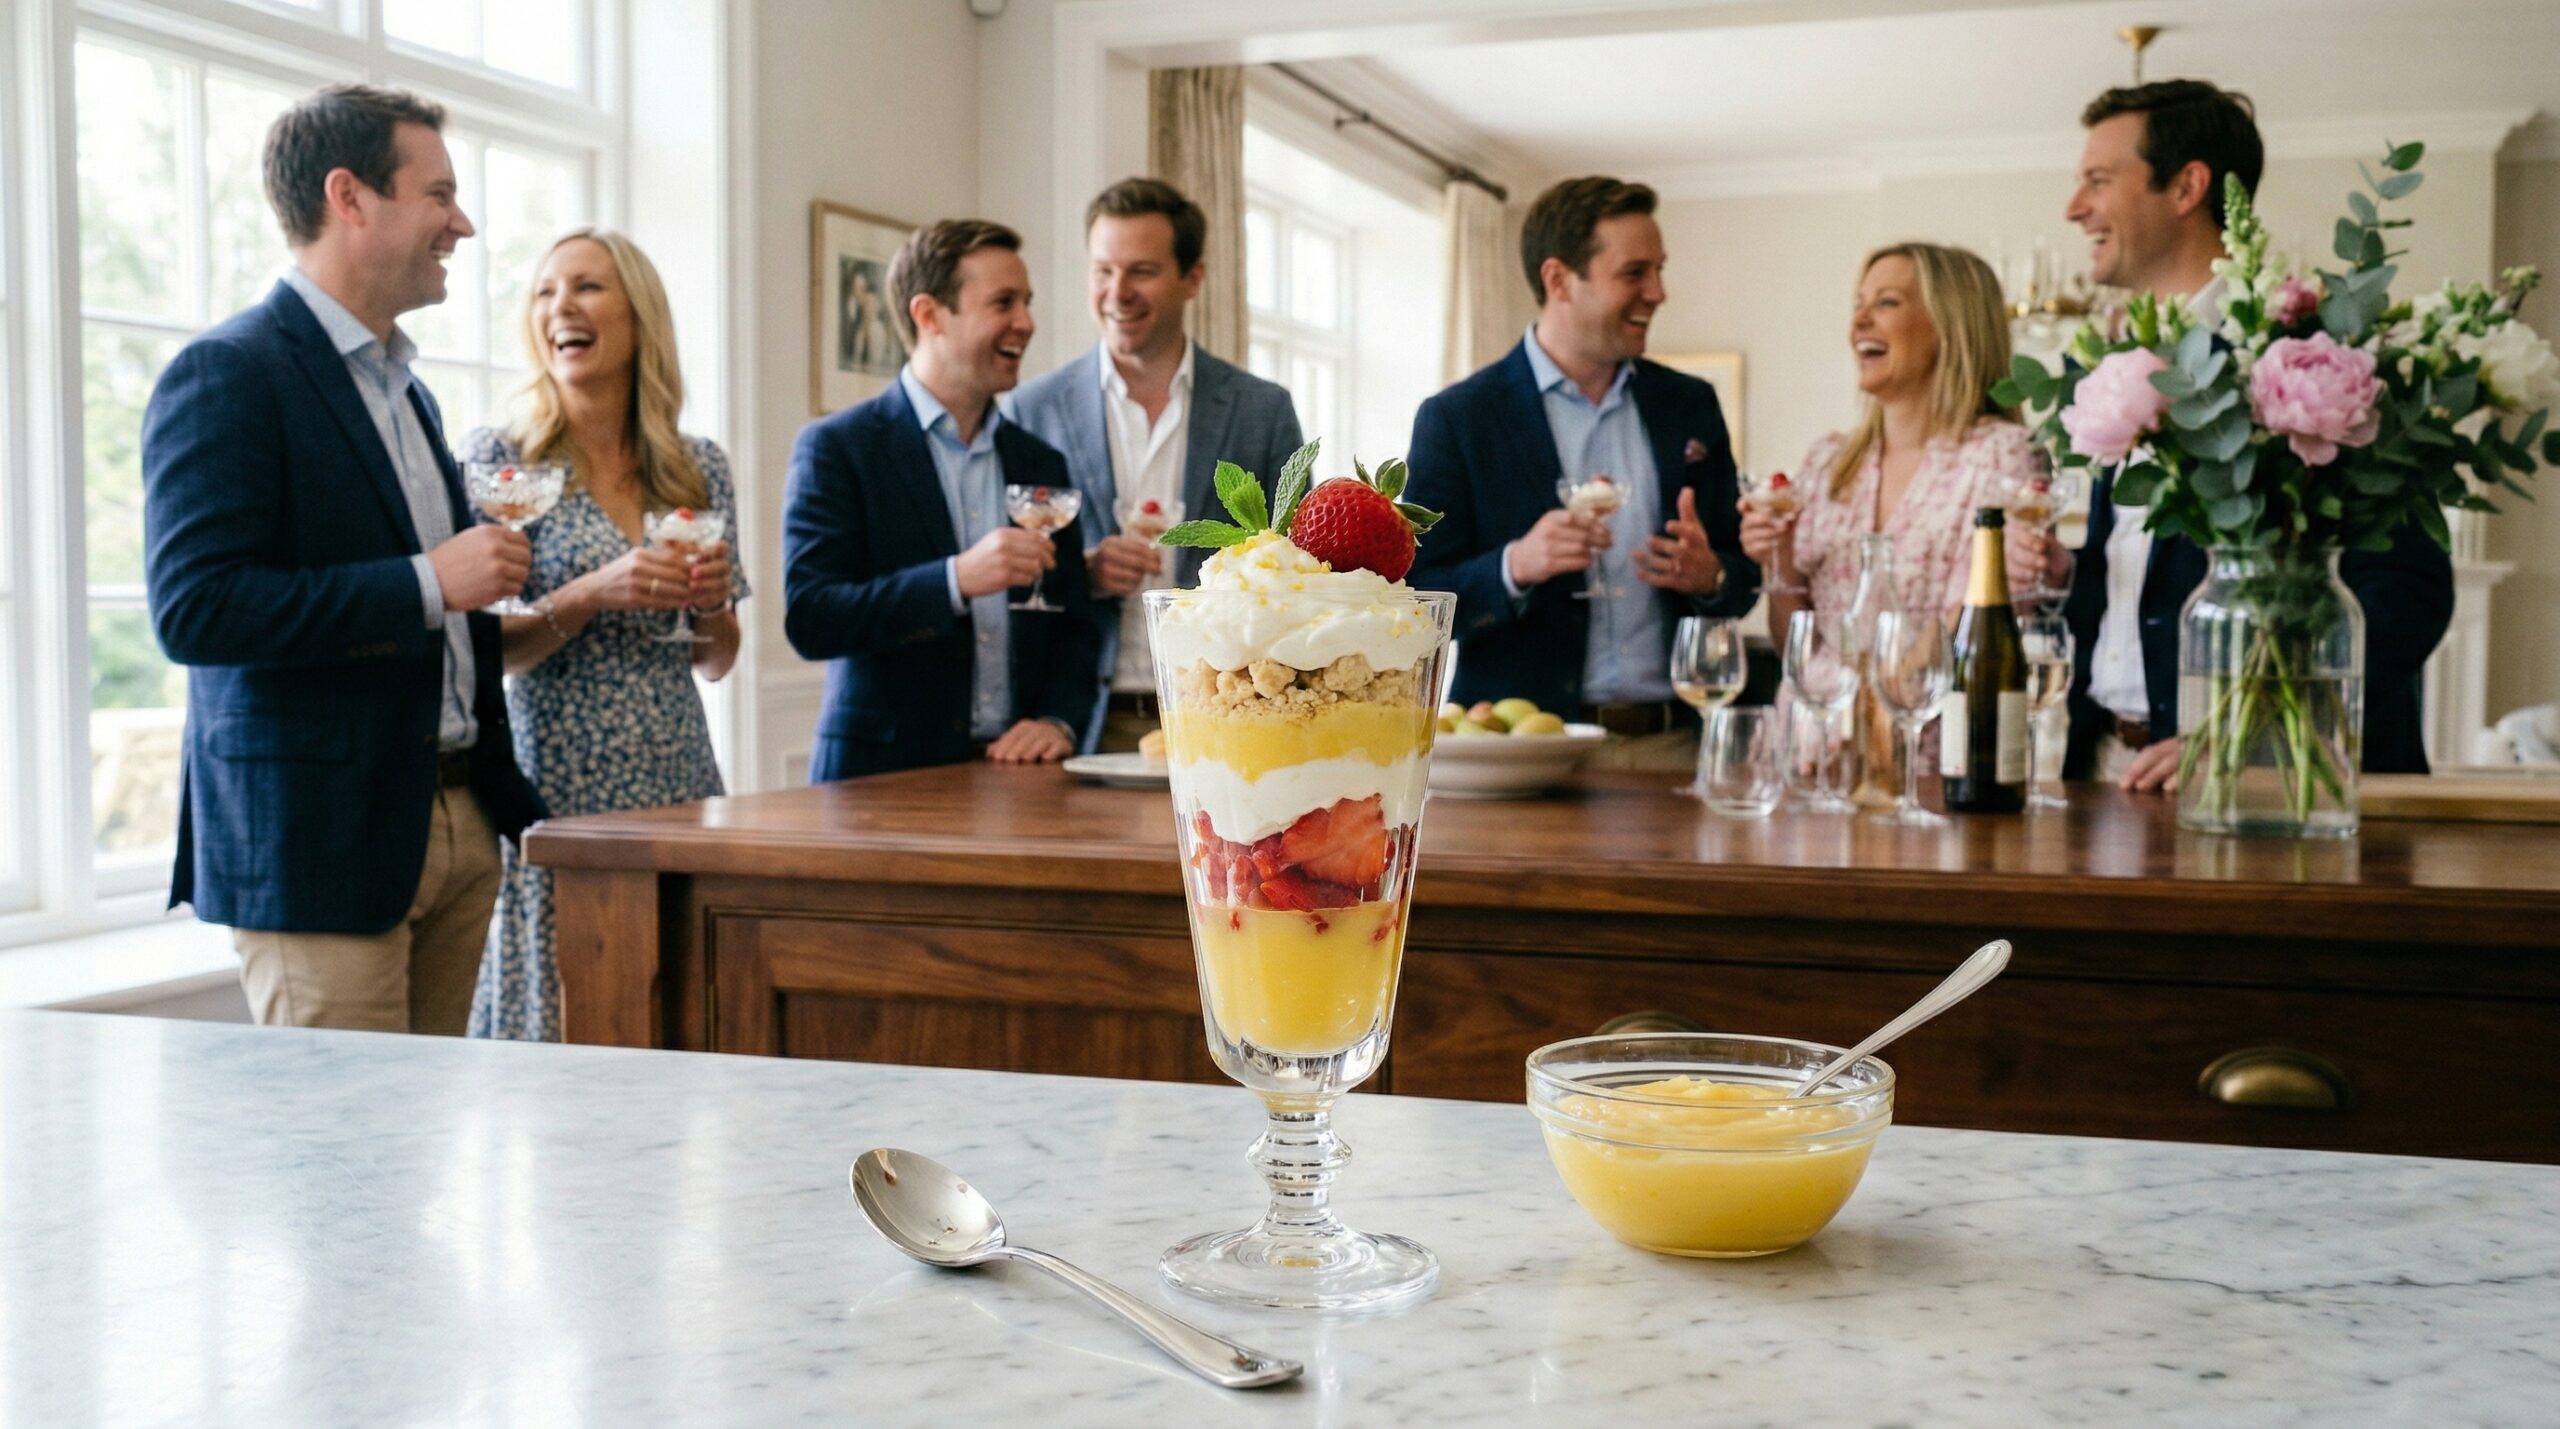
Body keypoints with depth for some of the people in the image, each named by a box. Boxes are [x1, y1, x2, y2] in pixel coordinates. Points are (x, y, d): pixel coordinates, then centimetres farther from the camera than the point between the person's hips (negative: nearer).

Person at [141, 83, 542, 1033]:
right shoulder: (226, 375, -9)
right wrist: (427, 582, -19)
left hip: (460, 828, 8)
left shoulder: (405, 389, 19)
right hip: (320, 842, -8)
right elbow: (193, 609, -20)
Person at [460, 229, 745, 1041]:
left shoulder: (699, 469, 8)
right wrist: (593, 594, -19)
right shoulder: (499, 458, -2)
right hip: (559, 796, -3)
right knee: (563, 1025, -1)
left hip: (681, 787, 4)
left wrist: (711, 601, -7)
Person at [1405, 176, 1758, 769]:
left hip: (1674, 744, 4)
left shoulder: (1690, 405, 11)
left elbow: (1745, 575, 15)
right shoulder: (1456, 419, -2)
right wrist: (1515, 566, -21)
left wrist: (1710, 576, -8)